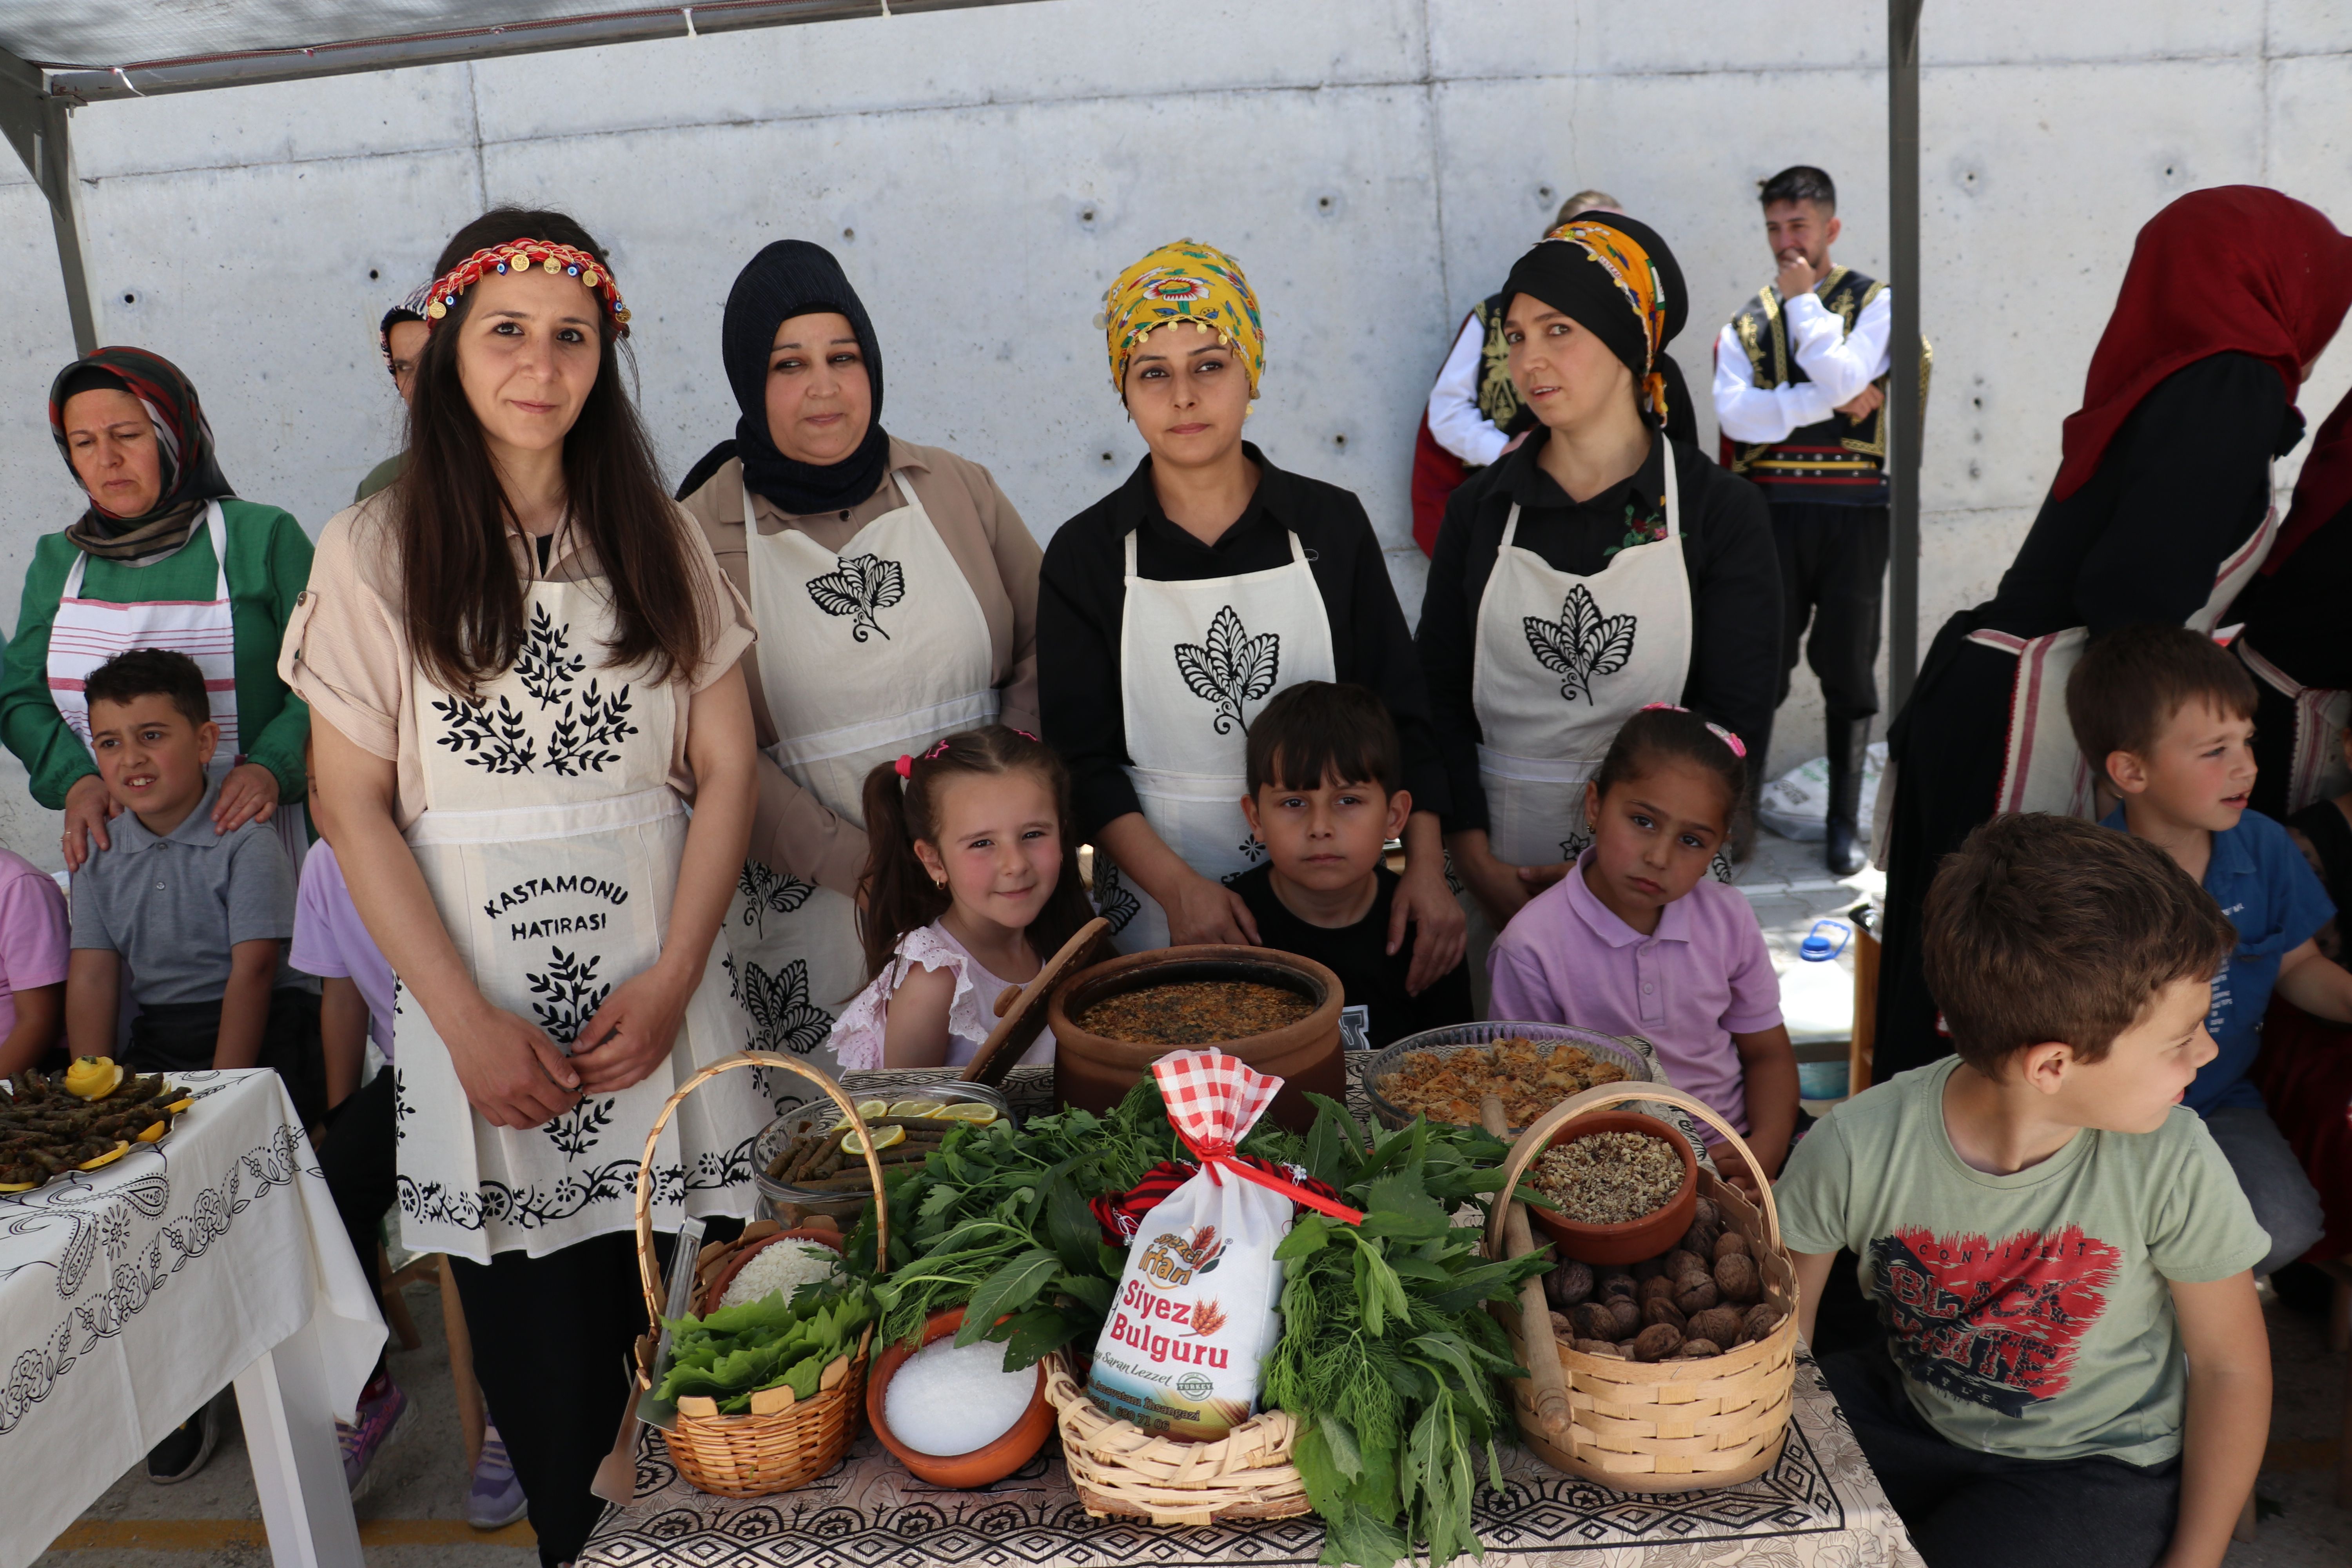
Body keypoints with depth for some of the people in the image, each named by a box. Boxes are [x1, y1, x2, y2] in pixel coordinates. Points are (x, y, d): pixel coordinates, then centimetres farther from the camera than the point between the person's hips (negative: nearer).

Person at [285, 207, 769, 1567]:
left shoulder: (659, 537, 8)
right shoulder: (376, 552, 2)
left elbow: (726, 768, 5)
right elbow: (355, 807, -1)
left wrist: (672, 980, -6)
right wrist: (471, 1022, -8)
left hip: (660, 1006, 2)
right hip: (482, 1010, -1)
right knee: (546, 1362, 2)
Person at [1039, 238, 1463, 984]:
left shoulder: (1331, 523, 1)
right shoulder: (1086, 553, -2)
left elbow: (1400, 715, 2)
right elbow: (1082, 760, -4)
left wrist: (1427, 869, -9)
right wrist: (1177, 885, -17)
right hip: (1157, 906, -1)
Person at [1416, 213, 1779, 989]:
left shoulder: (1719, 509, -2)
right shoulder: (1483, 508, 5)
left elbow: (1739, 720, -6)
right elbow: (1439, 699, 2)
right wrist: (1477, 861, -12)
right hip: (1499, 859, 2)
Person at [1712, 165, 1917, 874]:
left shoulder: (1875, 303, 5)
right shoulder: (1747, 322, 11)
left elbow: (1844, 376, -15)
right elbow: (1734, 413, -6)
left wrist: (1804, 299, -5)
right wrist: (1832, 402, -12)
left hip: (1852, 506, -1)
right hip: (1770, 510, 1)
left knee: (1847, 668, 5)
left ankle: (1845, 823, 15)